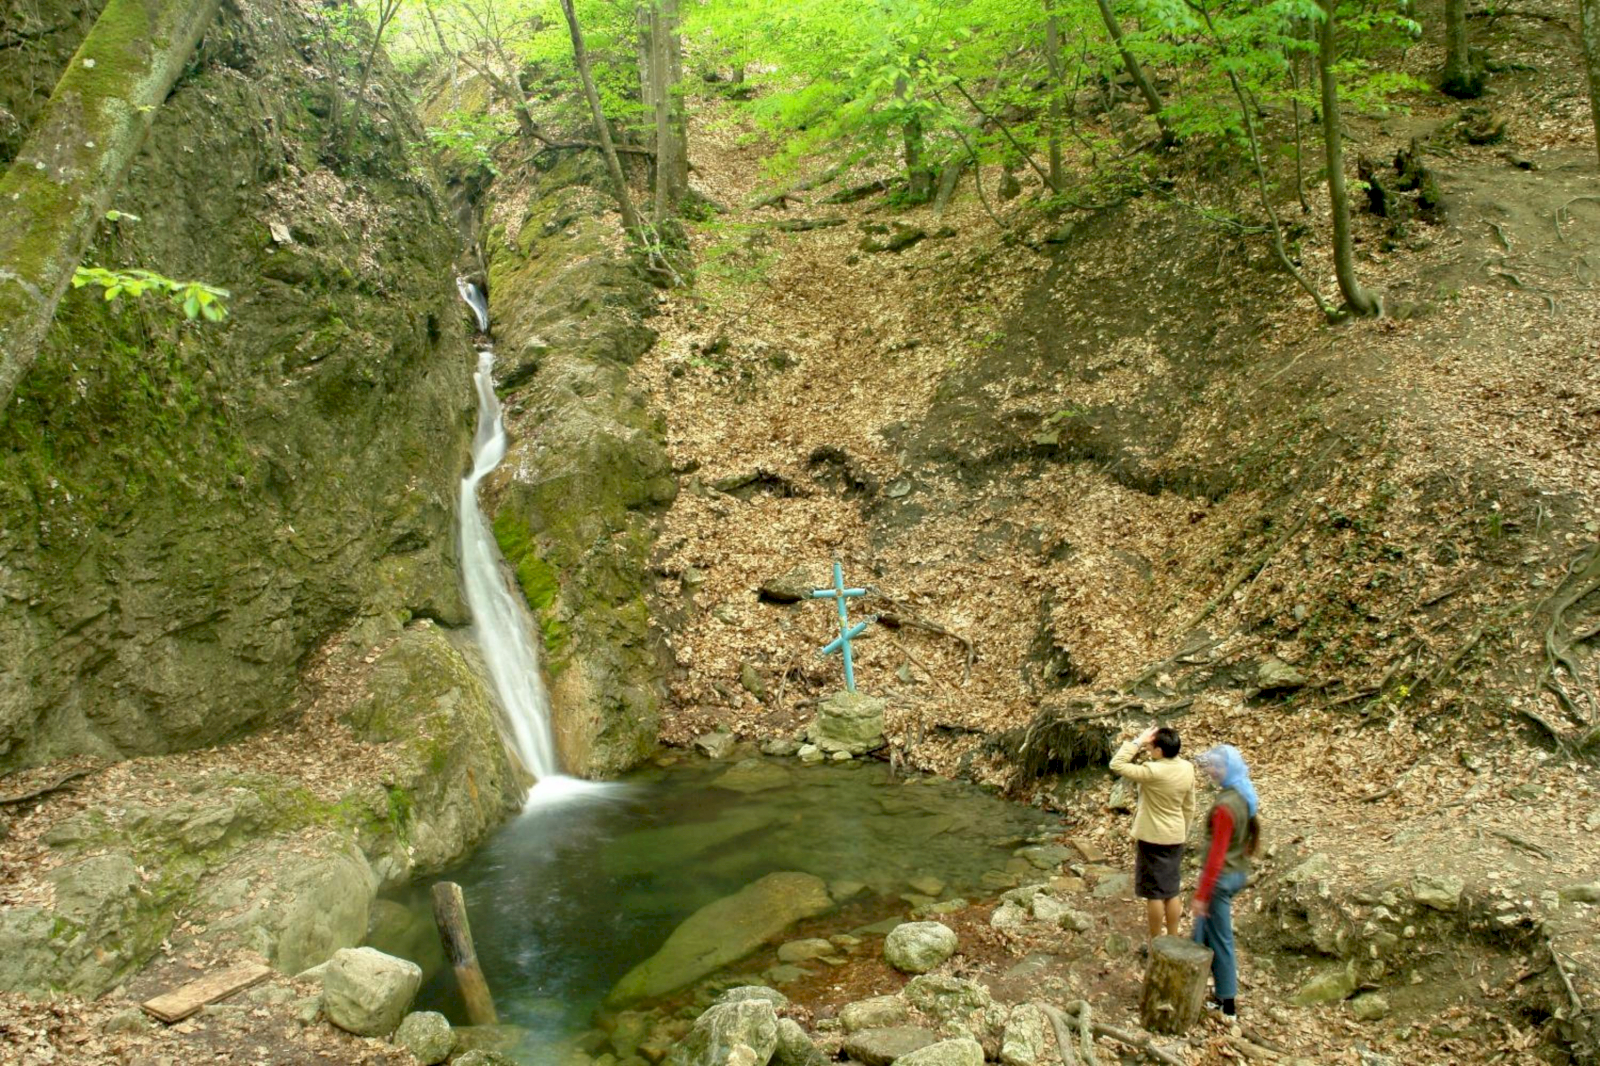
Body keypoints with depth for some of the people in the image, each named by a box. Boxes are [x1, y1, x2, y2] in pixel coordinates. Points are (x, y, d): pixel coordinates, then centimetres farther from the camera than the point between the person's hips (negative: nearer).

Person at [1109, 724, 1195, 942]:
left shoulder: (1153, 771, -25)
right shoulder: (1187, 769, -3)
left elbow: (1117, 765, -22)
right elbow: (1189, 808, 7)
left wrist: (1138, 741, -20)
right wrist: (1183, 834, 19)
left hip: (1152, 838, -7)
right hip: (1175, 837, 7)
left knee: (1154, 892, 5)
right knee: (1171, 890, 17)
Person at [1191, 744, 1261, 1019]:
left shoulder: (1225, 806, -25)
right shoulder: (1246, 797, 1)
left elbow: (1217, 854, -23)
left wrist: (1202, 894, -18)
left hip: (1222, 876, -9)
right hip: (1239, 872, 9)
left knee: (1219, 938, 4)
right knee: (1204, 930, 22)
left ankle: (1228, 1003, 15)